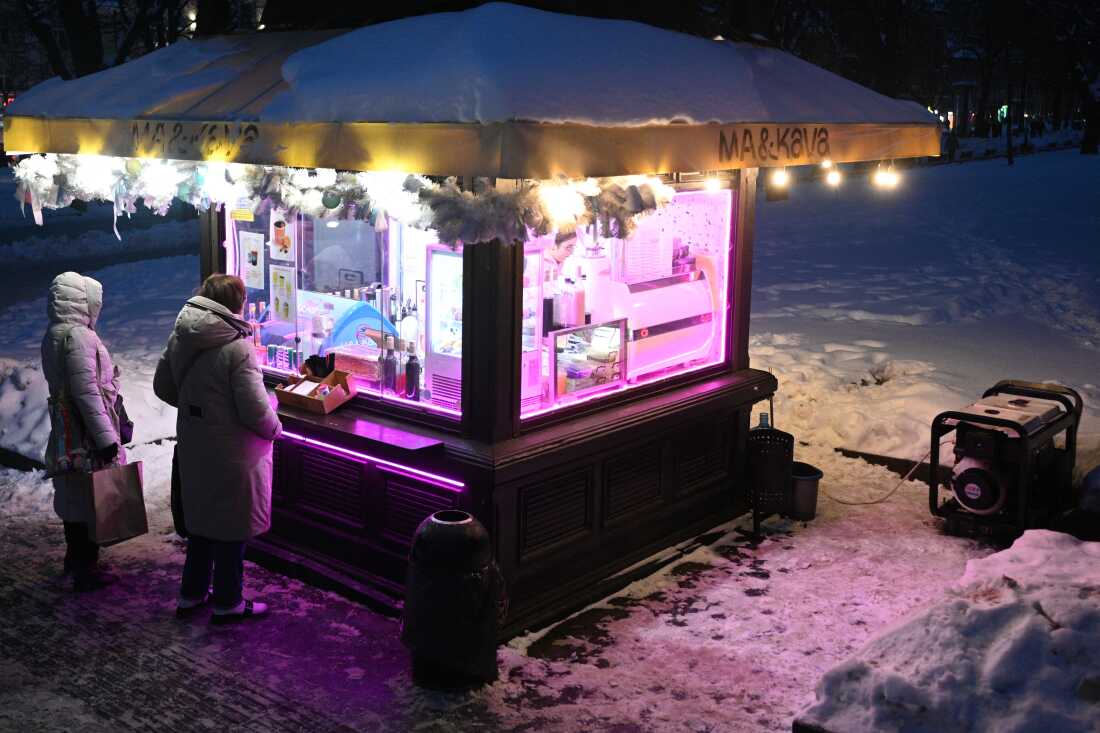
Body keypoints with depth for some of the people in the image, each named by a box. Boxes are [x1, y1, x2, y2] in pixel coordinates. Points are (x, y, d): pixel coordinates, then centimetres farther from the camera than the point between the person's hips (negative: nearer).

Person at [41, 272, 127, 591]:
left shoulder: (53, 336, 12)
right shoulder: (79, 336, -18)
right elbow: (86, 392, -23)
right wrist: (106, 438, -23)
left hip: (66, 432, 10)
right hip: (87, 436, -10)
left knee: (74, 495, 20)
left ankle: (75, 557, 34)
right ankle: (85, 570, 5)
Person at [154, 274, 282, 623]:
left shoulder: (180, 338, -2)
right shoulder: (237, 348, -23)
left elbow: (163, 387, 10)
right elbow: (256, 410, -23)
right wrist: (275, 428, -3)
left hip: (193, 448, 7)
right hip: (231, 454, -7)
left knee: (202, 519, 22)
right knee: (232, 528, 8)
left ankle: (191, 594, 33)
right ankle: (228, 603, 22)